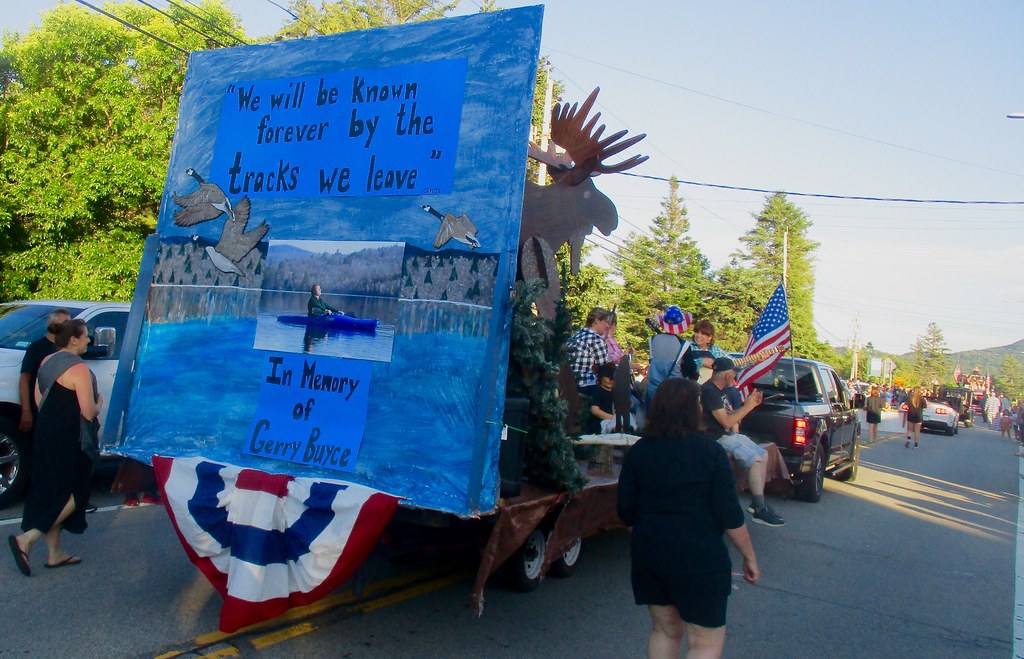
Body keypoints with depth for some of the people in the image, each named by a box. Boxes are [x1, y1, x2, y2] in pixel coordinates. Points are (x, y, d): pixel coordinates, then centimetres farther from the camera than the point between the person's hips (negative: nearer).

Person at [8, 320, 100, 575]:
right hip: (68, 441, -9)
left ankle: (55, 553, 22)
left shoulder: (47, 362, 8)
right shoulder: (79, 369, -18)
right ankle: (27, 539, -4)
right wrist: (98, 403, 0)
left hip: (46, 436, 9)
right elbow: (89, 413, -19)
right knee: (73, 494, 5)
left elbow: (39, 400, 15)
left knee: (50, 493, 14)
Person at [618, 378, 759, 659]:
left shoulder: (638, 451, 0)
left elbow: (626, 512, 3)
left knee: (664, 630, 20)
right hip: (699, 558, -5)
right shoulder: (710, 451, -11)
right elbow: (730, 516, -11)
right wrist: (749, 556, 2)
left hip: (649, 554, 5)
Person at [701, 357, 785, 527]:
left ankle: (757, 502, 6)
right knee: (755, 459, -22)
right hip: (718, 438, -11)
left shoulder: (720, 391, 15)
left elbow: (731, 414, 21)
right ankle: (760, 510, -19)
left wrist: (749, 404, 8)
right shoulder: (709, 391, -18)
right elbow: (726, 422, -21)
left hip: (730, 435, 11)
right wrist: (747, 407, -13)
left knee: (763, 455, 7)